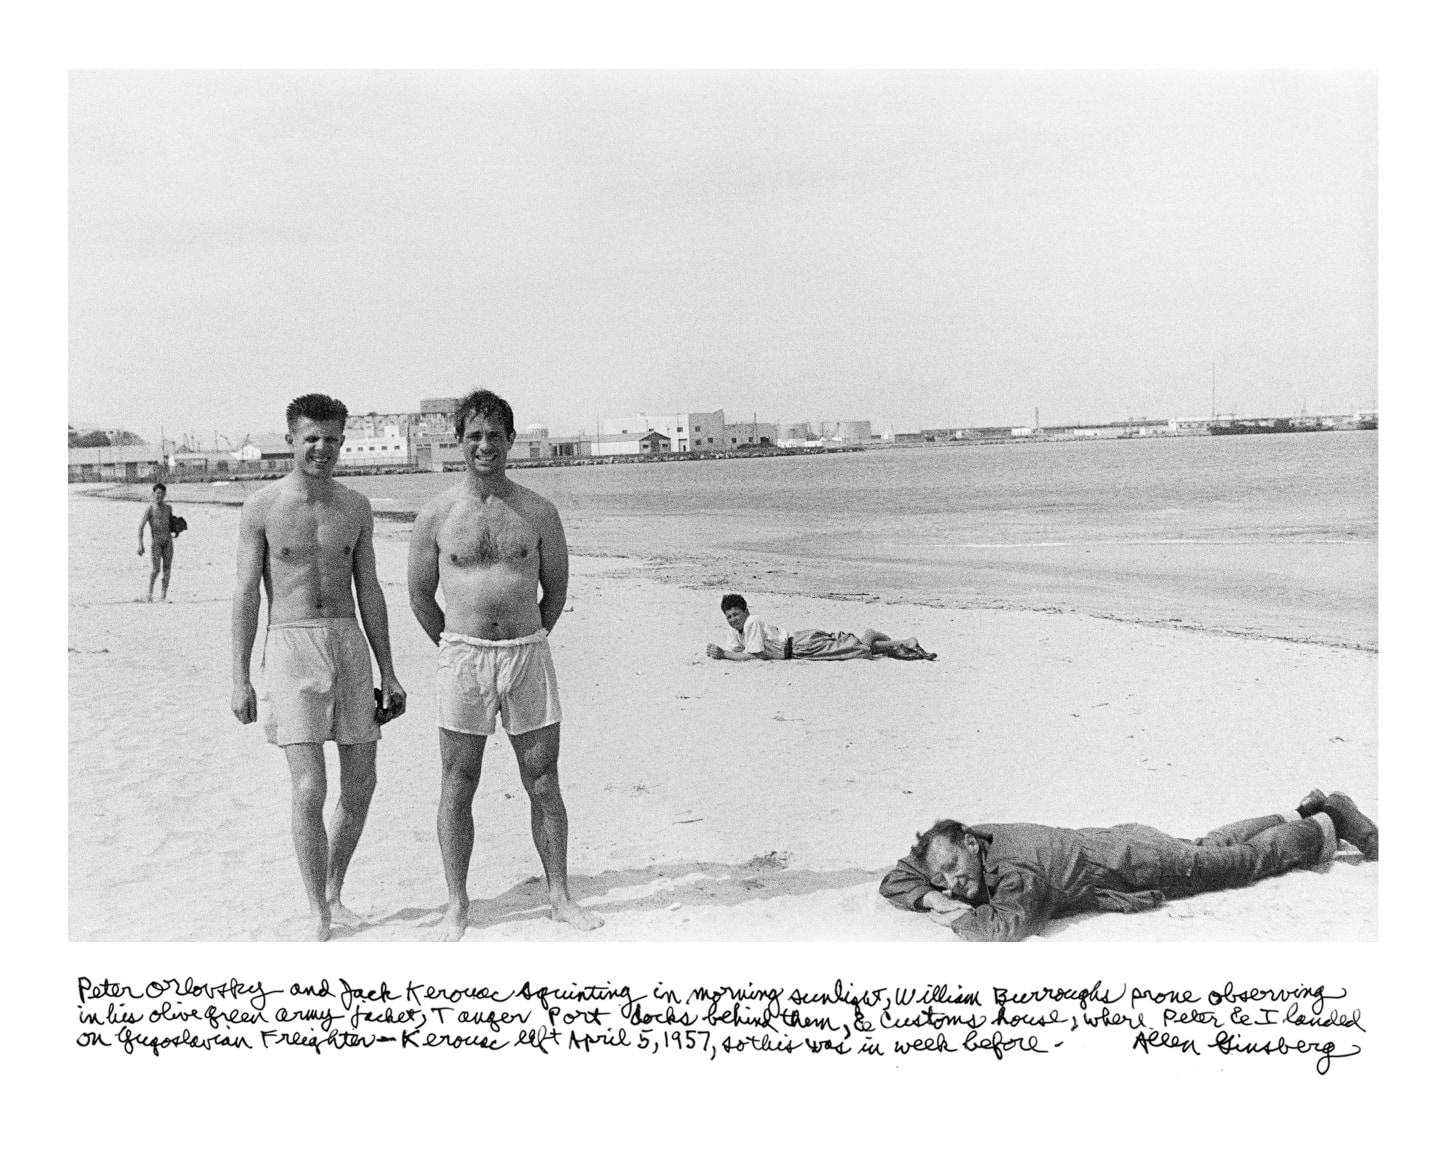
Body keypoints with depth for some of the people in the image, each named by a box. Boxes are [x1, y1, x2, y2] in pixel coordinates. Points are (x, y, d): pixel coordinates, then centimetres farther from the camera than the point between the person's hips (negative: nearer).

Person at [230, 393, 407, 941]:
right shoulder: (262, 507, -2)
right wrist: (239, 679, -7)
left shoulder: (356, 507, 9)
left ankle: (334, 893, 27)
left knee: (360, 785, 7)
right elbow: (245, 595, -2)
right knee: (310, 789, -10)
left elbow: (369, 592, 12)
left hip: (350, 646, 4)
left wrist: (388, 673, 10)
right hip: (291, 649, -4)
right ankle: (319, 915, 4)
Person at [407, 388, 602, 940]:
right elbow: (420, 594, 9)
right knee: (457, 787, 4)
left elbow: (556, 587, 12)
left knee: (544, 783, 6)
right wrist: (458, 647, 11)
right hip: (461, 657, -1)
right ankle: (457, 905, 16)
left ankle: (559, 895, 19)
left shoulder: (538, 512, 3)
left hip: (529, 654, 1)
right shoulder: (435, 515, 1)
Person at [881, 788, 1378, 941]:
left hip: (1143, 864, -7)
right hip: (1116, 842, 7)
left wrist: (958, 918, -38)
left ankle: (1328, 822, 39)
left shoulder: (1017, 868, -38)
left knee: (1251, 858, 17)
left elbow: (1010, 924, -53)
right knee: (1211, 847, 30)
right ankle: (1301, 813, 49)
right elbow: (895, 880, -7)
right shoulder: (958, 848, -15)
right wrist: (934, 899, -25)